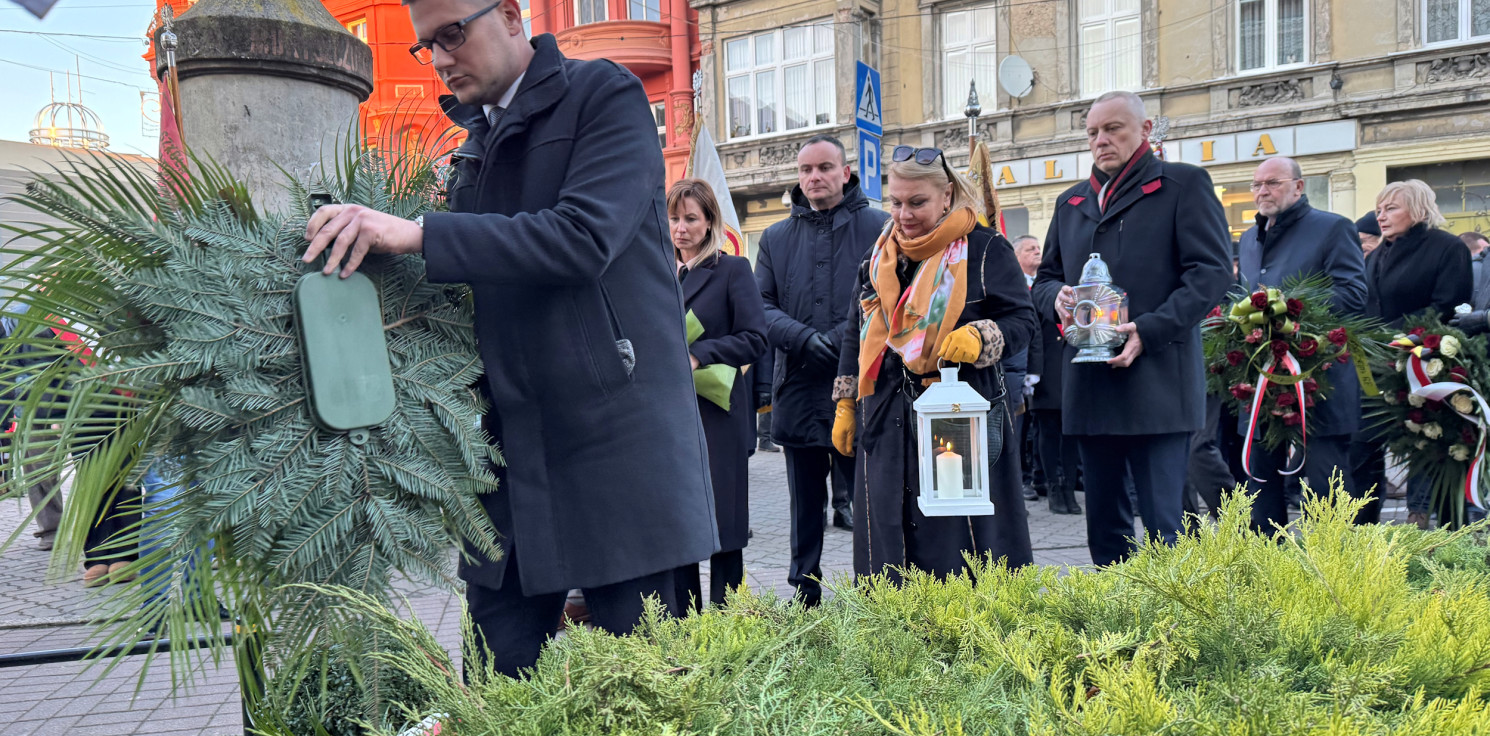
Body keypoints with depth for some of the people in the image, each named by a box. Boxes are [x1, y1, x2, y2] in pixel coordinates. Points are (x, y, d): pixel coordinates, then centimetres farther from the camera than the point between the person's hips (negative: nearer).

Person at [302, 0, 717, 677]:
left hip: (615, 436, -6)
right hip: (510, 439, 6)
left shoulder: (604, 95, -2)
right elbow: (471, 283, 18)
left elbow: (583, 237, -18)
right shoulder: (474, 145, 19)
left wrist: (419, 233, -21)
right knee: (501, 692, 6)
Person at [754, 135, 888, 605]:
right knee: (805, 505, 13)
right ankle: (803, 597, 23)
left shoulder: (880, 228, 3)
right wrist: (805, 338, -12)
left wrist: (843, 337, -17)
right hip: (799, 390, 4)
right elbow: (762, 306, 6)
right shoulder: (776, 238, 14)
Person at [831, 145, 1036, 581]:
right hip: (887, 420, 5)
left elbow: (1022, 320, -3)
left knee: (960, 540, -3)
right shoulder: (880, 255, 14)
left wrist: (979, 337, -23)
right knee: (887, 538, 5)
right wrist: (846, 404, 15)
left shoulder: (984, 249, -1)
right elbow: (858, 332, 19)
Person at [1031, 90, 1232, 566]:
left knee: (1164, 524, -6)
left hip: (1157, 382, -6)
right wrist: (1057, 298, -1)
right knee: (1103, 523, 11)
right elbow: (1045, 278, 24)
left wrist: (1149, 330, -17)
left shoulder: (1183, 185, 4)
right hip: (1090, 384, 6)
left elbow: (1211, 271, -5)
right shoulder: (1071, 202, 21)